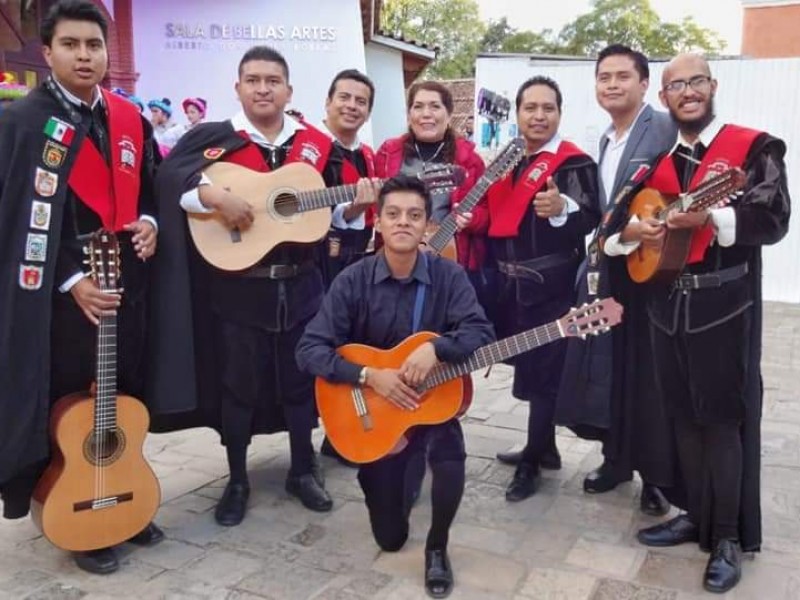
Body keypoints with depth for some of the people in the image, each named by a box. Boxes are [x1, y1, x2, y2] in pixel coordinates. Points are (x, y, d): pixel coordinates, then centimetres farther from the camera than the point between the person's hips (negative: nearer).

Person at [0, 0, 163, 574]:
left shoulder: (130, 119, 10)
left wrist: (148, 222, -2)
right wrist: (71, 280, -18)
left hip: (127, 280, 5)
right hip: (63, 289, -5)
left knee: (128, 398, 12)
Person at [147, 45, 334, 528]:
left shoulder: (317, 144, 6)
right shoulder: (215, 137, -2)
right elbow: (168, 177, -16)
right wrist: (214, 195, -30)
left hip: (300, 285, 3)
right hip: (238, 287, -2)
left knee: (301, 379, 13)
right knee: (238, 385, 9)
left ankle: (304, 470, 32)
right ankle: (237, 481, 26)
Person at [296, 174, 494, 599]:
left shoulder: (448, 275, -9)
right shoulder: (353, 280, -12)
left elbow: (481, 333, -19)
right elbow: (310, 349, -17)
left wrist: (436, 347, -35)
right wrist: (369, 377, -27)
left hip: (433, 399, 0)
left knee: (449, 460, -34)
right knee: (389, 537, 7)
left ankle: (437, 549, -2)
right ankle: (406, 474, 42)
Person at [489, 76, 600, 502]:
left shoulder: (574, 162, -9)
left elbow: (589, 219, -22)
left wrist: (561, 207, -40)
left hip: (550, 287, -7)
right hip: (511, 284, 7)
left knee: (543, 372, -1)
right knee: (529, 368, 16)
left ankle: (530, 464, 13)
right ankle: (544, 448, 32)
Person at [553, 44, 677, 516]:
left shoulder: (667, 129, -10)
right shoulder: (605, 141, 15)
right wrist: (595, 257, 9)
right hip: (607, 272, 7)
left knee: (652, 379, 4)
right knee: (609, 372, 13)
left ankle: (657, 475, 20)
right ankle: (617, 458, 31)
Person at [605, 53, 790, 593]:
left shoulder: (753, 147, -3)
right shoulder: (655, 160, 13)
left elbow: (774, 219, -15)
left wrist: (710, 217, -29)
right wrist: (631, 231, -11)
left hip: (725, 305, -5)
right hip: (668, 303, 5)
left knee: (725, 418, 0)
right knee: (684, 415, 13)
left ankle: (730, 537, 13)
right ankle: (697, 516, 28)